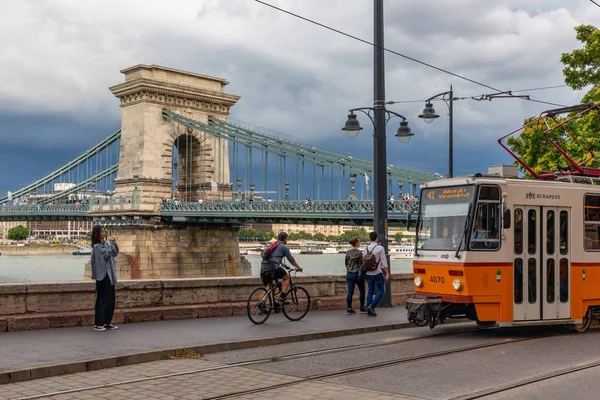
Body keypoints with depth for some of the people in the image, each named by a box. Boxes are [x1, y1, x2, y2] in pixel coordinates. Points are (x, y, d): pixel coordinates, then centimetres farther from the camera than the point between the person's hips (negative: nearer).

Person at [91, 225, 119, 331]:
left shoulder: (105, 244, 12)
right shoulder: (96, 247, -11)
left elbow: (115, 253, 11)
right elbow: (108, 253, -18)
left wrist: (114, 242, 1)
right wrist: (111, 242, -7)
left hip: (109, 275, 8)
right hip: (102, 276, -8)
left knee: (110, 299, 9)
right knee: (102, 299, -3)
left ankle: (106, 322, 16)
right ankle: (97, 323, 4)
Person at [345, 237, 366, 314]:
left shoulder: (348, 252, 5)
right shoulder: (359, 252, -12)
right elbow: (361, 264, -12)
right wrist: (362, 274, -6)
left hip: (349, 274, 5)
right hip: (357, 274, -5)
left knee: (350, 292, 4)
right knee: (362, 290, 12)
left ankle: (349, 309, 2)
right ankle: (362, 307, 18)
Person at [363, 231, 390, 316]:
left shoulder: (366, 249, 4)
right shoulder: (380, 248, -10)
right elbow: (384, 262, -10)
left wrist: (365, 272, 18)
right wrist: (387, 273, -4)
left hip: (368, 273, 5)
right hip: (377, 273, -5)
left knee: (370, 290, 12)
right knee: (381, 290, 5)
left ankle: (369, 309, 11)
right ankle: (372, 306, -8)